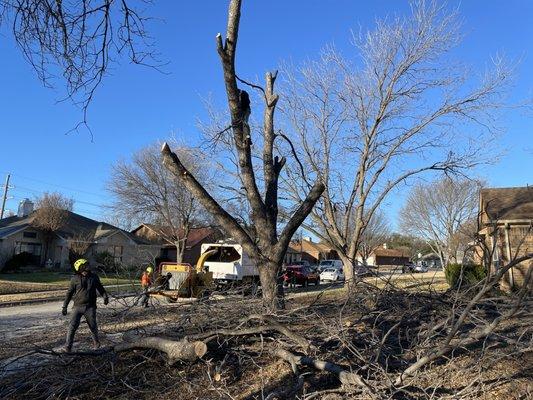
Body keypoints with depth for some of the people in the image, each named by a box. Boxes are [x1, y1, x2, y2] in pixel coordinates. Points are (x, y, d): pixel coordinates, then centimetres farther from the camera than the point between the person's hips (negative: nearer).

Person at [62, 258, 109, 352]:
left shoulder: (94, 277, 3)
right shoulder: (75, 279, -2)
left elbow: (100, 288, 13)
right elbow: (69, 293, 5)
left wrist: (105, 297, -4)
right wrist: (64, 306, 5)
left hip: (90, 307, 1)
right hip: (77, 306, -1)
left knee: (93, 326, 11)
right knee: (73, 326, -11)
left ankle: (96, 341, 35)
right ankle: (68, 346, 1)